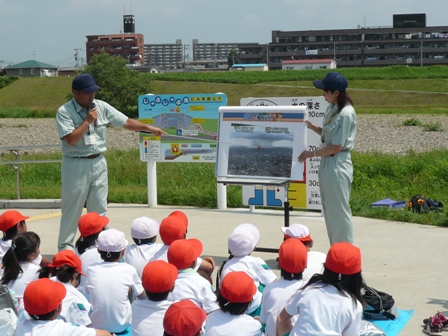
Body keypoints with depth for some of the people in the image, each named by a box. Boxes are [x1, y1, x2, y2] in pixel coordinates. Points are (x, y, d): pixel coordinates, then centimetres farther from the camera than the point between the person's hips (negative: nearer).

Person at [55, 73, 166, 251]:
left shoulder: (101, 107, 2)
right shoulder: (65, 111, -11)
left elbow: (126, 122, 4)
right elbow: (70, 139, -21)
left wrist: (149, 128, -3)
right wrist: (87, 121, -17)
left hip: (98, 163, 5)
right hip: (76, 165, -4)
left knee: (99, 207, 10)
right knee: (72, 208, 2)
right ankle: (65, 245, 13)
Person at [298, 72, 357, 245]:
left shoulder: (345, 114, -20)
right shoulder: (332, 109, 8)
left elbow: (336, 147, -18)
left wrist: (312, 154, -11)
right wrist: (312, 127, 1)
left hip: (338, 165, -10)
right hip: (327, 163, 10)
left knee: (339, 211, -1)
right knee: (329, 210, 16)